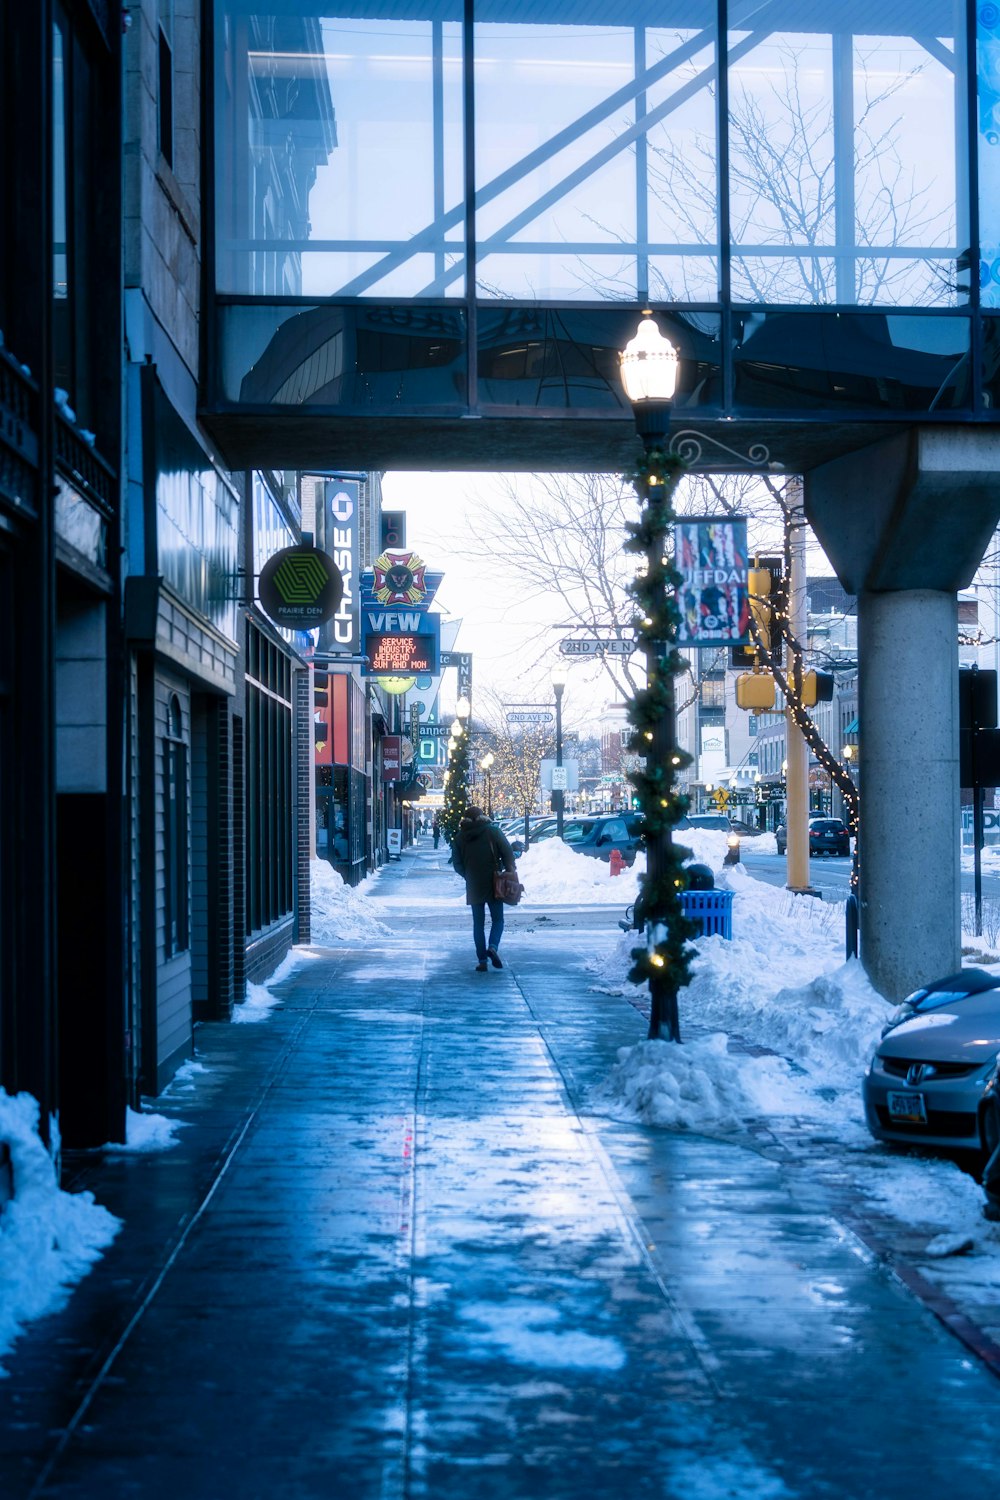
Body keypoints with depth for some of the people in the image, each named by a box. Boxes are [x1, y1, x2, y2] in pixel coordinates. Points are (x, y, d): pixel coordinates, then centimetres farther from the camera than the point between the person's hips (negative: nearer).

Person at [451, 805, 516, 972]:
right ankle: (493, 946, -18)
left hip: (473, 887, 2)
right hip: (494, 884, -2)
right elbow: (508, 854, -6)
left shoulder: (459, 838, 5)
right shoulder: (493, 832, -2)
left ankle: (482, 960, 2)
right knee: (497, 919, 8)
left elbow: (457, 864, 7)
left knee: (478, 923, 9)